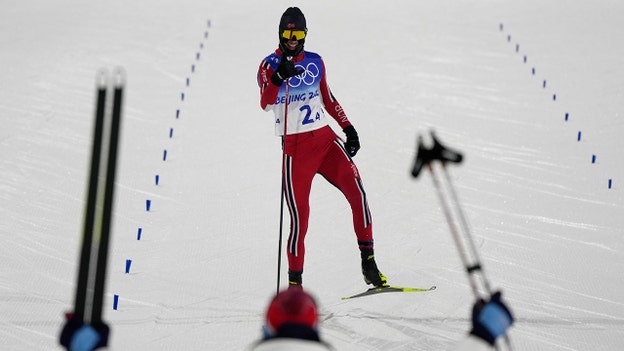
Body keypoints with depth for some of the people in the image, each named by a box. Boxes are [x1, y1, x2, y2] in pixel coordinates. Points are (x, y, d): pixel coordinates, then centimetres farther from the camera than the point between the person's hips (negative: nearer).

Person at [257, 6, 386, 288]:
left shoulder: (315, 62, 12)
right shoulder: (269, 65, -1)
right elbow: (266, 103, -18)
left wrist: (348, 127, 15)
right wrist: (279, 77, -35)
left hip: (325, 139, 3)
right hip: (295, 147, -3)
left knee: (357, 192, -17)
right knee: (299, 215, -4)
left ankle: (368, 261, -9)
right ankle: (294, 281, 10)